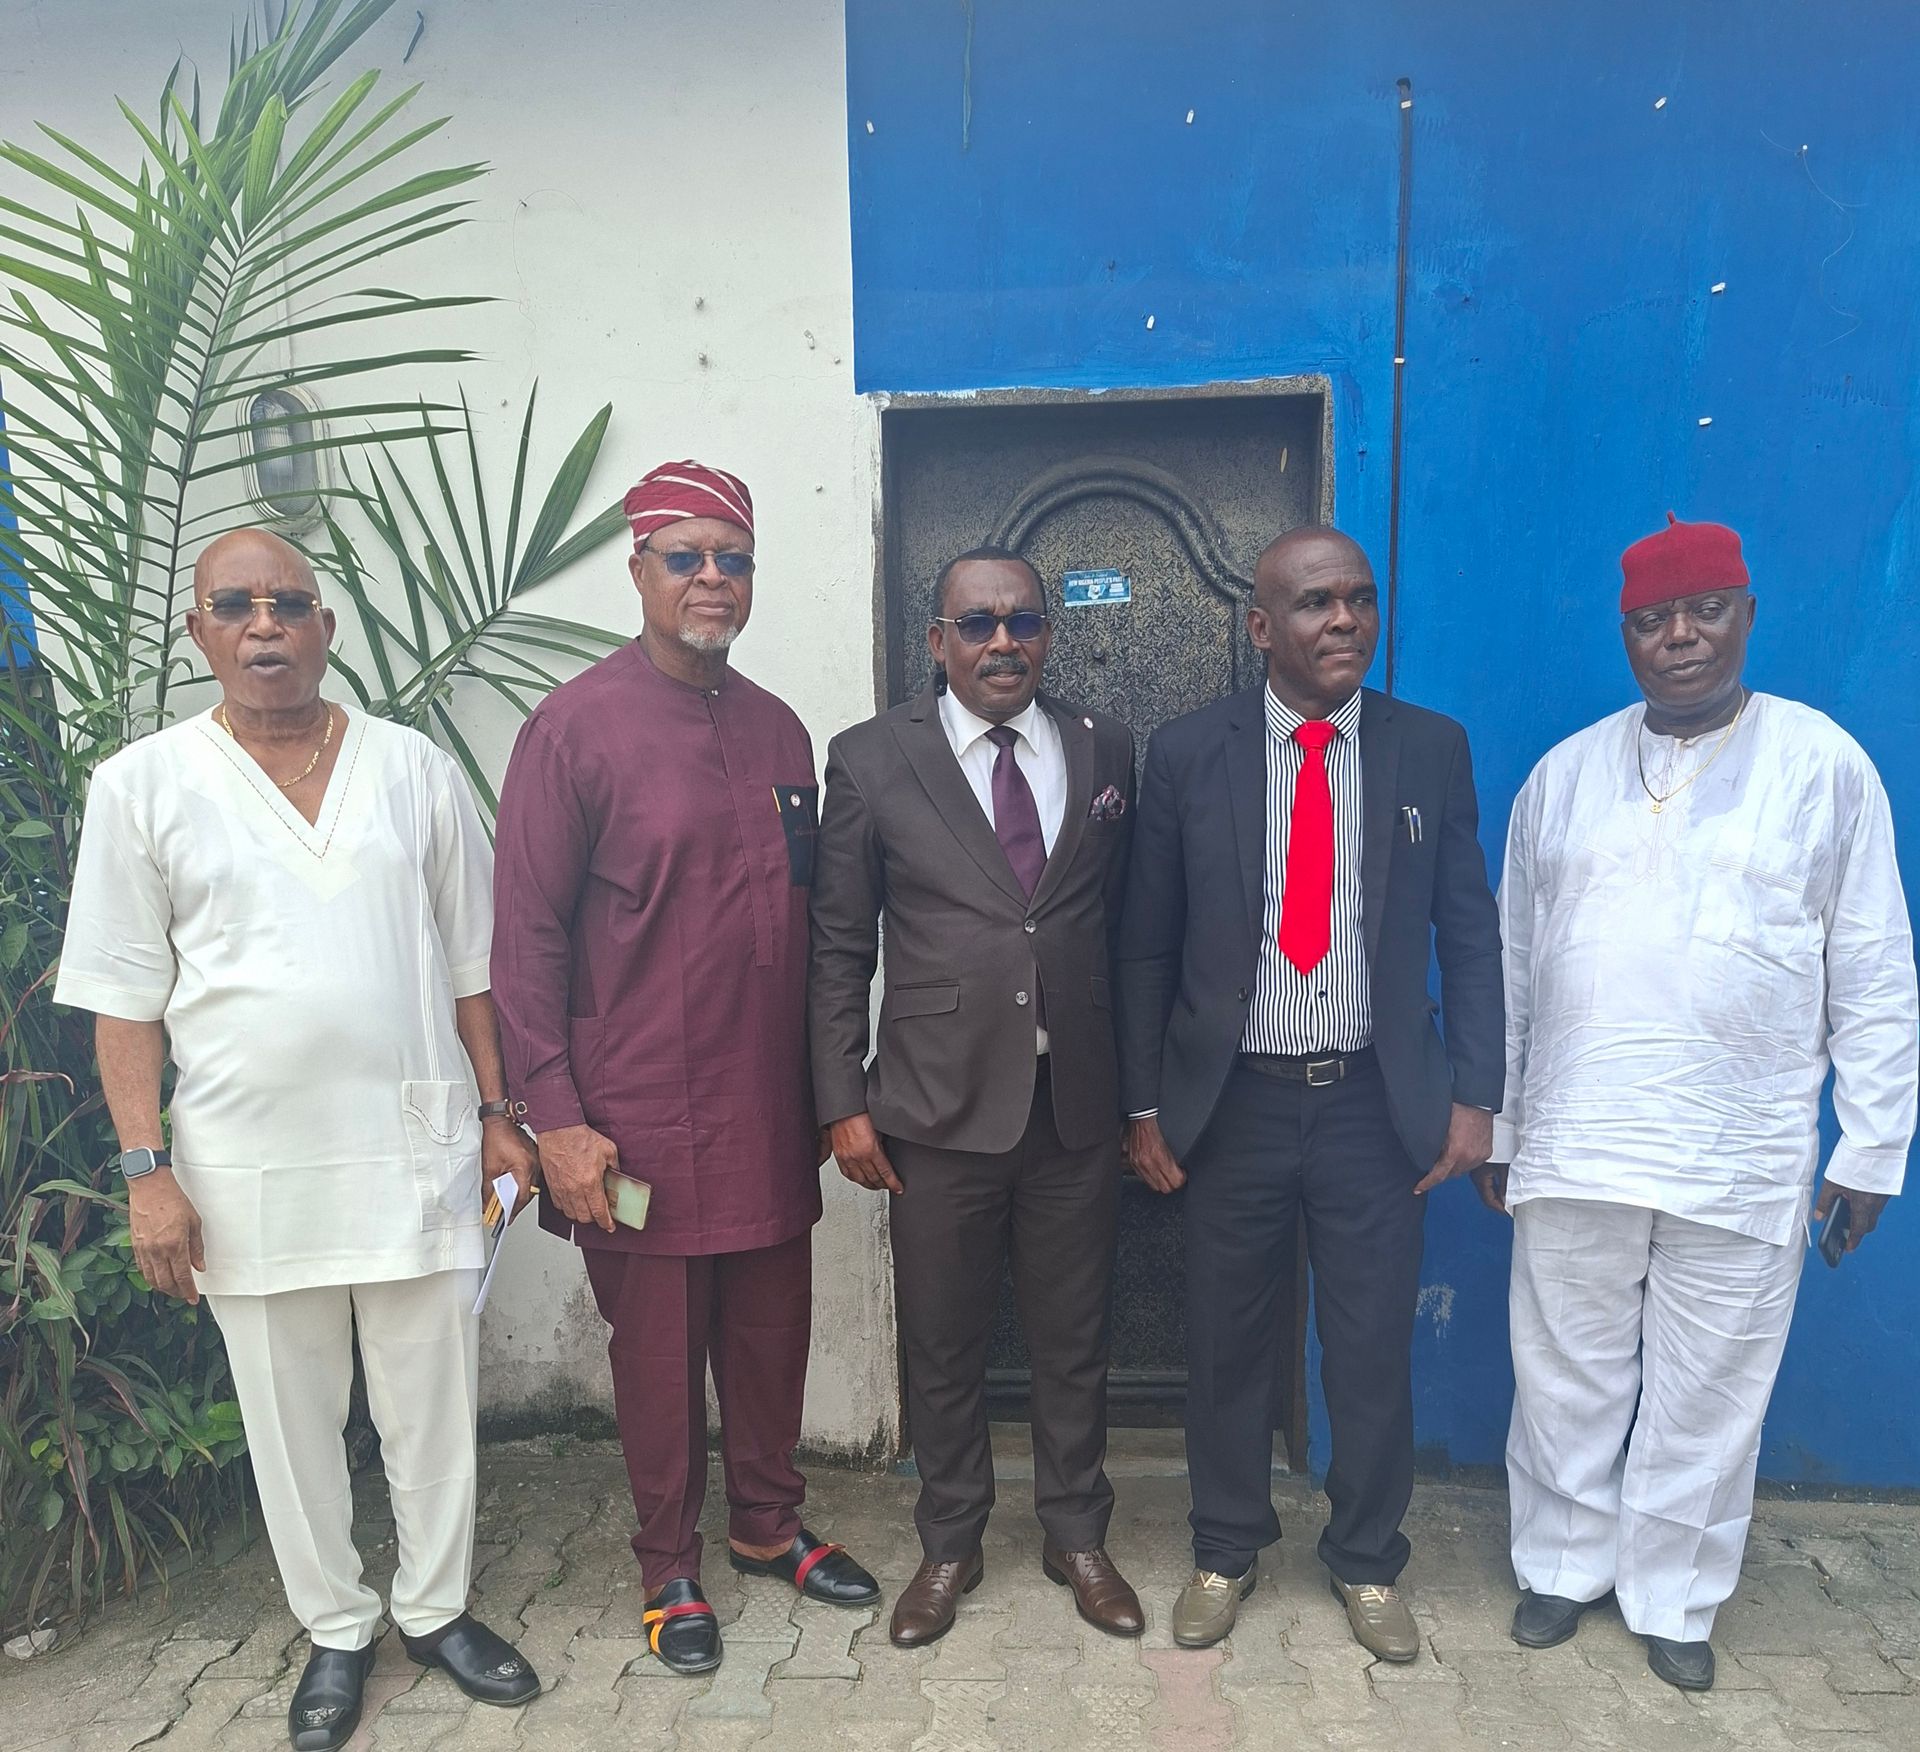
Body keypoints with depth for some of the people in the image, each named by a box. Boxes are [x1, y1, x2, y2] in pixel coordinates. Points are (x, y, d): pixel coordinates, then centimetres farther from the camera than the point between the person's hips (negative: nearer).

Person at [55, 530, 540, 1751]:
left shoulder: (415, 769, 2)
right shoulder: (143, 786, -1)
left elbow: (471, 965, 5)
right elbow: (125, 999, 0)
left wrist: (500, 1116, 4)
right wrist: (147, 1172, -4)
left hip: (415, 1148, 1)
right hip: (249, 1168, 0)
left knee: (433, 1402, 13)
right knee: (291, 1418, 15)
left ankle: (438, 1608, 36)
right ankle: (336, 1630, 37)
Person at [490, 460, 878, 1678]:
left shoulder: (780, 731, 7)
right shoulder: (575, 728, -8)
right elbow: (526, 935, -9)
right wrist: (556, 1117, -12)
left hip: (771, 1116, 5)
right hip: (639, 1122, -4)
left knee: (772, 1333, 17)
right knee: (658, 1351, 11)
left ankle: (769, 1522, 41)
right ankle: (670, 1566, 34)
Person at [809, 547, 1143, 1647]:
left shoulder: (1106, 752, 4)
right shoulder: (874, 760, -3)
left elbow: (1127, 924, 8)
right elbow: (840, 945, 0)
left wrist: (1141, 1088, 7)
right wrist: (844, 1101, -4)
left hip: (1078, 1105, 2)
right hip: (939, 1107, -1)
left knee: (1076, 1338, 16)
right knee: (944, 1345, 14)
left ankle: (1077, 1535, 38)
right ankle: (951, 1544, 37)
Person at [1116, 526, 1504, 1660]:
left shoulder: (1433, 750, -1)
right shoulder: (1187, 756, -4)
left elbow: (1470, 935, 4)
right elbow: (1149, 948, 0)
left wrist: (1474, 1094, -1)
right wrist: (1147, 1105, -1)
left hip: (1377, 1103, 1)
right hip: (1233, 1101, 0)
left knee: (1375, 1347, 13)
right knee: (1227, 1342, 14)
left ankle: (1368, 1563, 38)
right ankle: (1227, 1553, 37)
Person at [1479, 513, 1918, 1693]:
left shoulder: (1823, 763, -1)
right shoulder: (1563, 775, 5)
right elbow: (1514, 965, 7)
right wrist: (1494, 1127, 7)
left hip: (1745, 1162, -1)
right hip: (1573, 1147, 2)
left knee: (1709, 1396, 12)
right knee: (1566, 1380, 13)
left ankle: (1674, 1598, 33)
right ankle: (1562, 1567, 34)